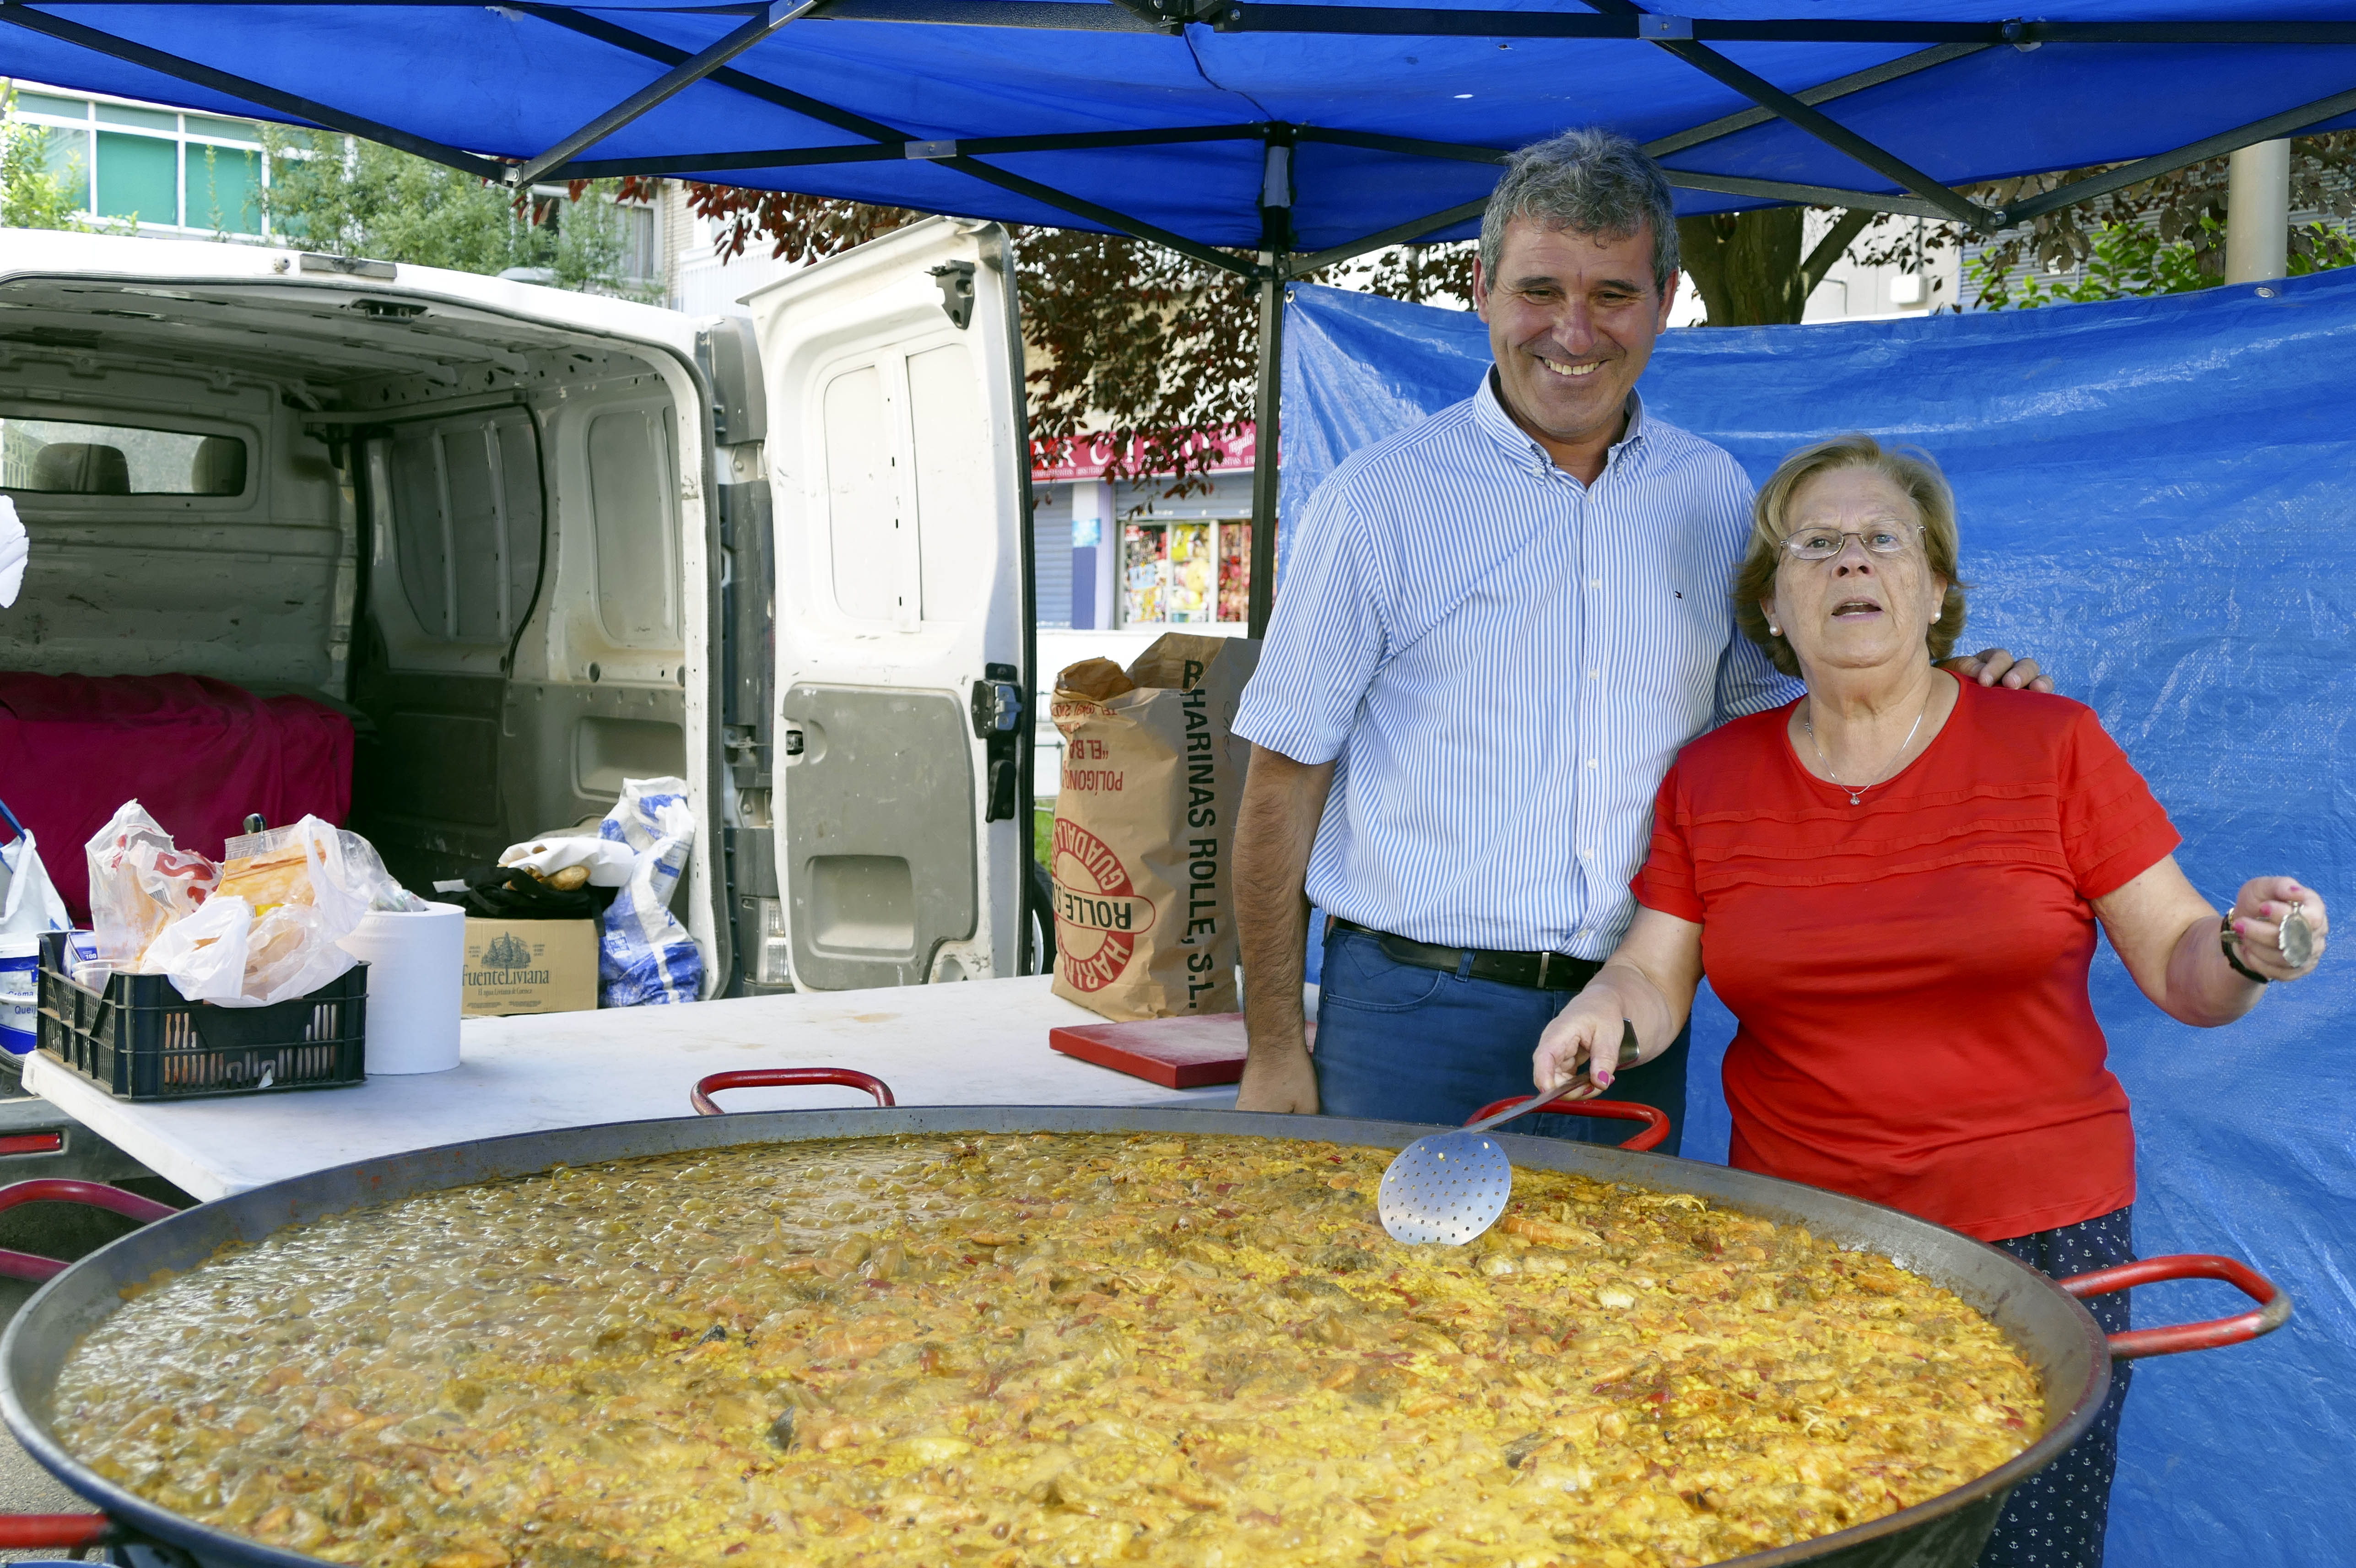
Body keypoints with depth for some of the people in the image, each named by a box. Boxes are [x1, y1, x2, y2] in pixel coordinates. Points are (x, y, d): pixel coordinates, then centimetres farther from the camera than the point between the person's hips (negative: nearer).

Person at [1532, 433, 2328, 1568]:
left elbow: (2178, 968, 0)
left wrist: (2246, 951, -21)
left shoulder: (2053, 748, -1)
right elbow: (1654, 977, 4)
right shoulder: (1710, 780, 4)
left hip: (2040, 1236, -1)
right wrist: (1606, 1013, -18)